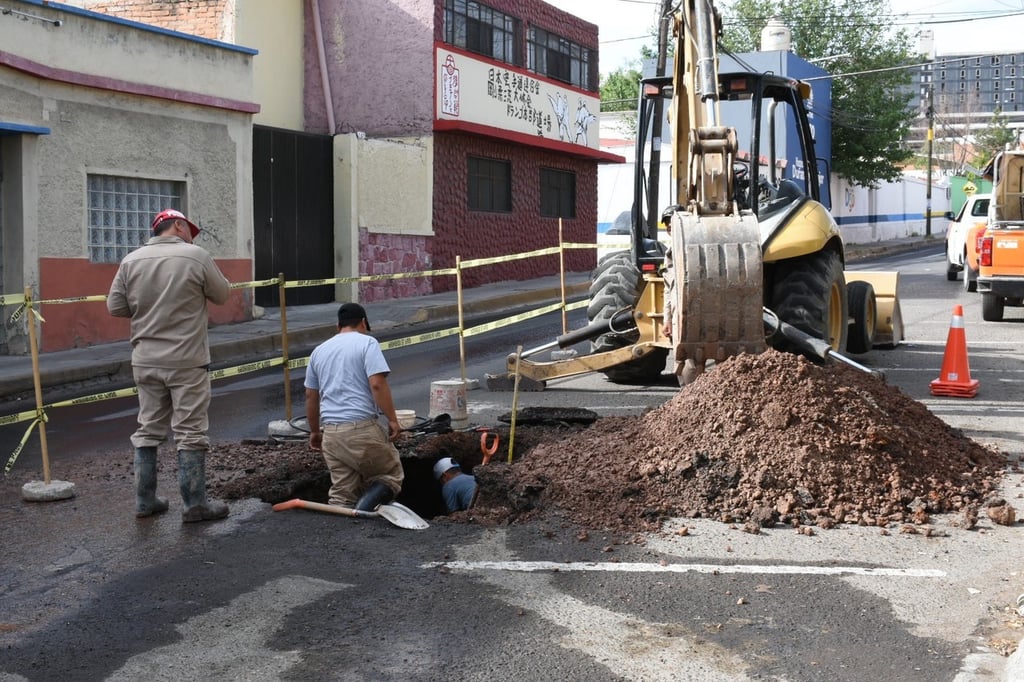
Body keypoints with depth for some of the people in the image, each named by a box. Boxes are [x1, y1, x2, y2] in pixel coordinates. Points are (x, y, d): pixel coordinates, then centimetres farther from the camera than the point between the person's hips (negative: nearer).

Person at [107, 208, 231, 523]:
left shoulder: (131, 260, 2)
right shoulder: (196, 256, -8)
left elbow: (115, 307, 3)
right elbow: (222, 295, 2)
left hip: (146, 361, 4)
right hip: (186, 361, -4)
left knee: (148, 431, 13)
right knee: (190, 433, 2)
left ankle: (145, 501, 21)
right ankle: (195, 505, 6)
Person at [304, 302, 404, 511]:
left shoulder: (319, 351, 17)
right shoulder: (366, 343, -1)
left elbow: (311, 396, 20)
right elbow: (377, 384, -14)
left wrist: (314, 431, 29)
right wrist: (392, 420, -9)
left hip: (330, 432, 6)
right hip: (361, 428, -6)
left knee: (341, 493, 11)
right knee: (391, 476, 6)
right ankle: (362, 513, -19)